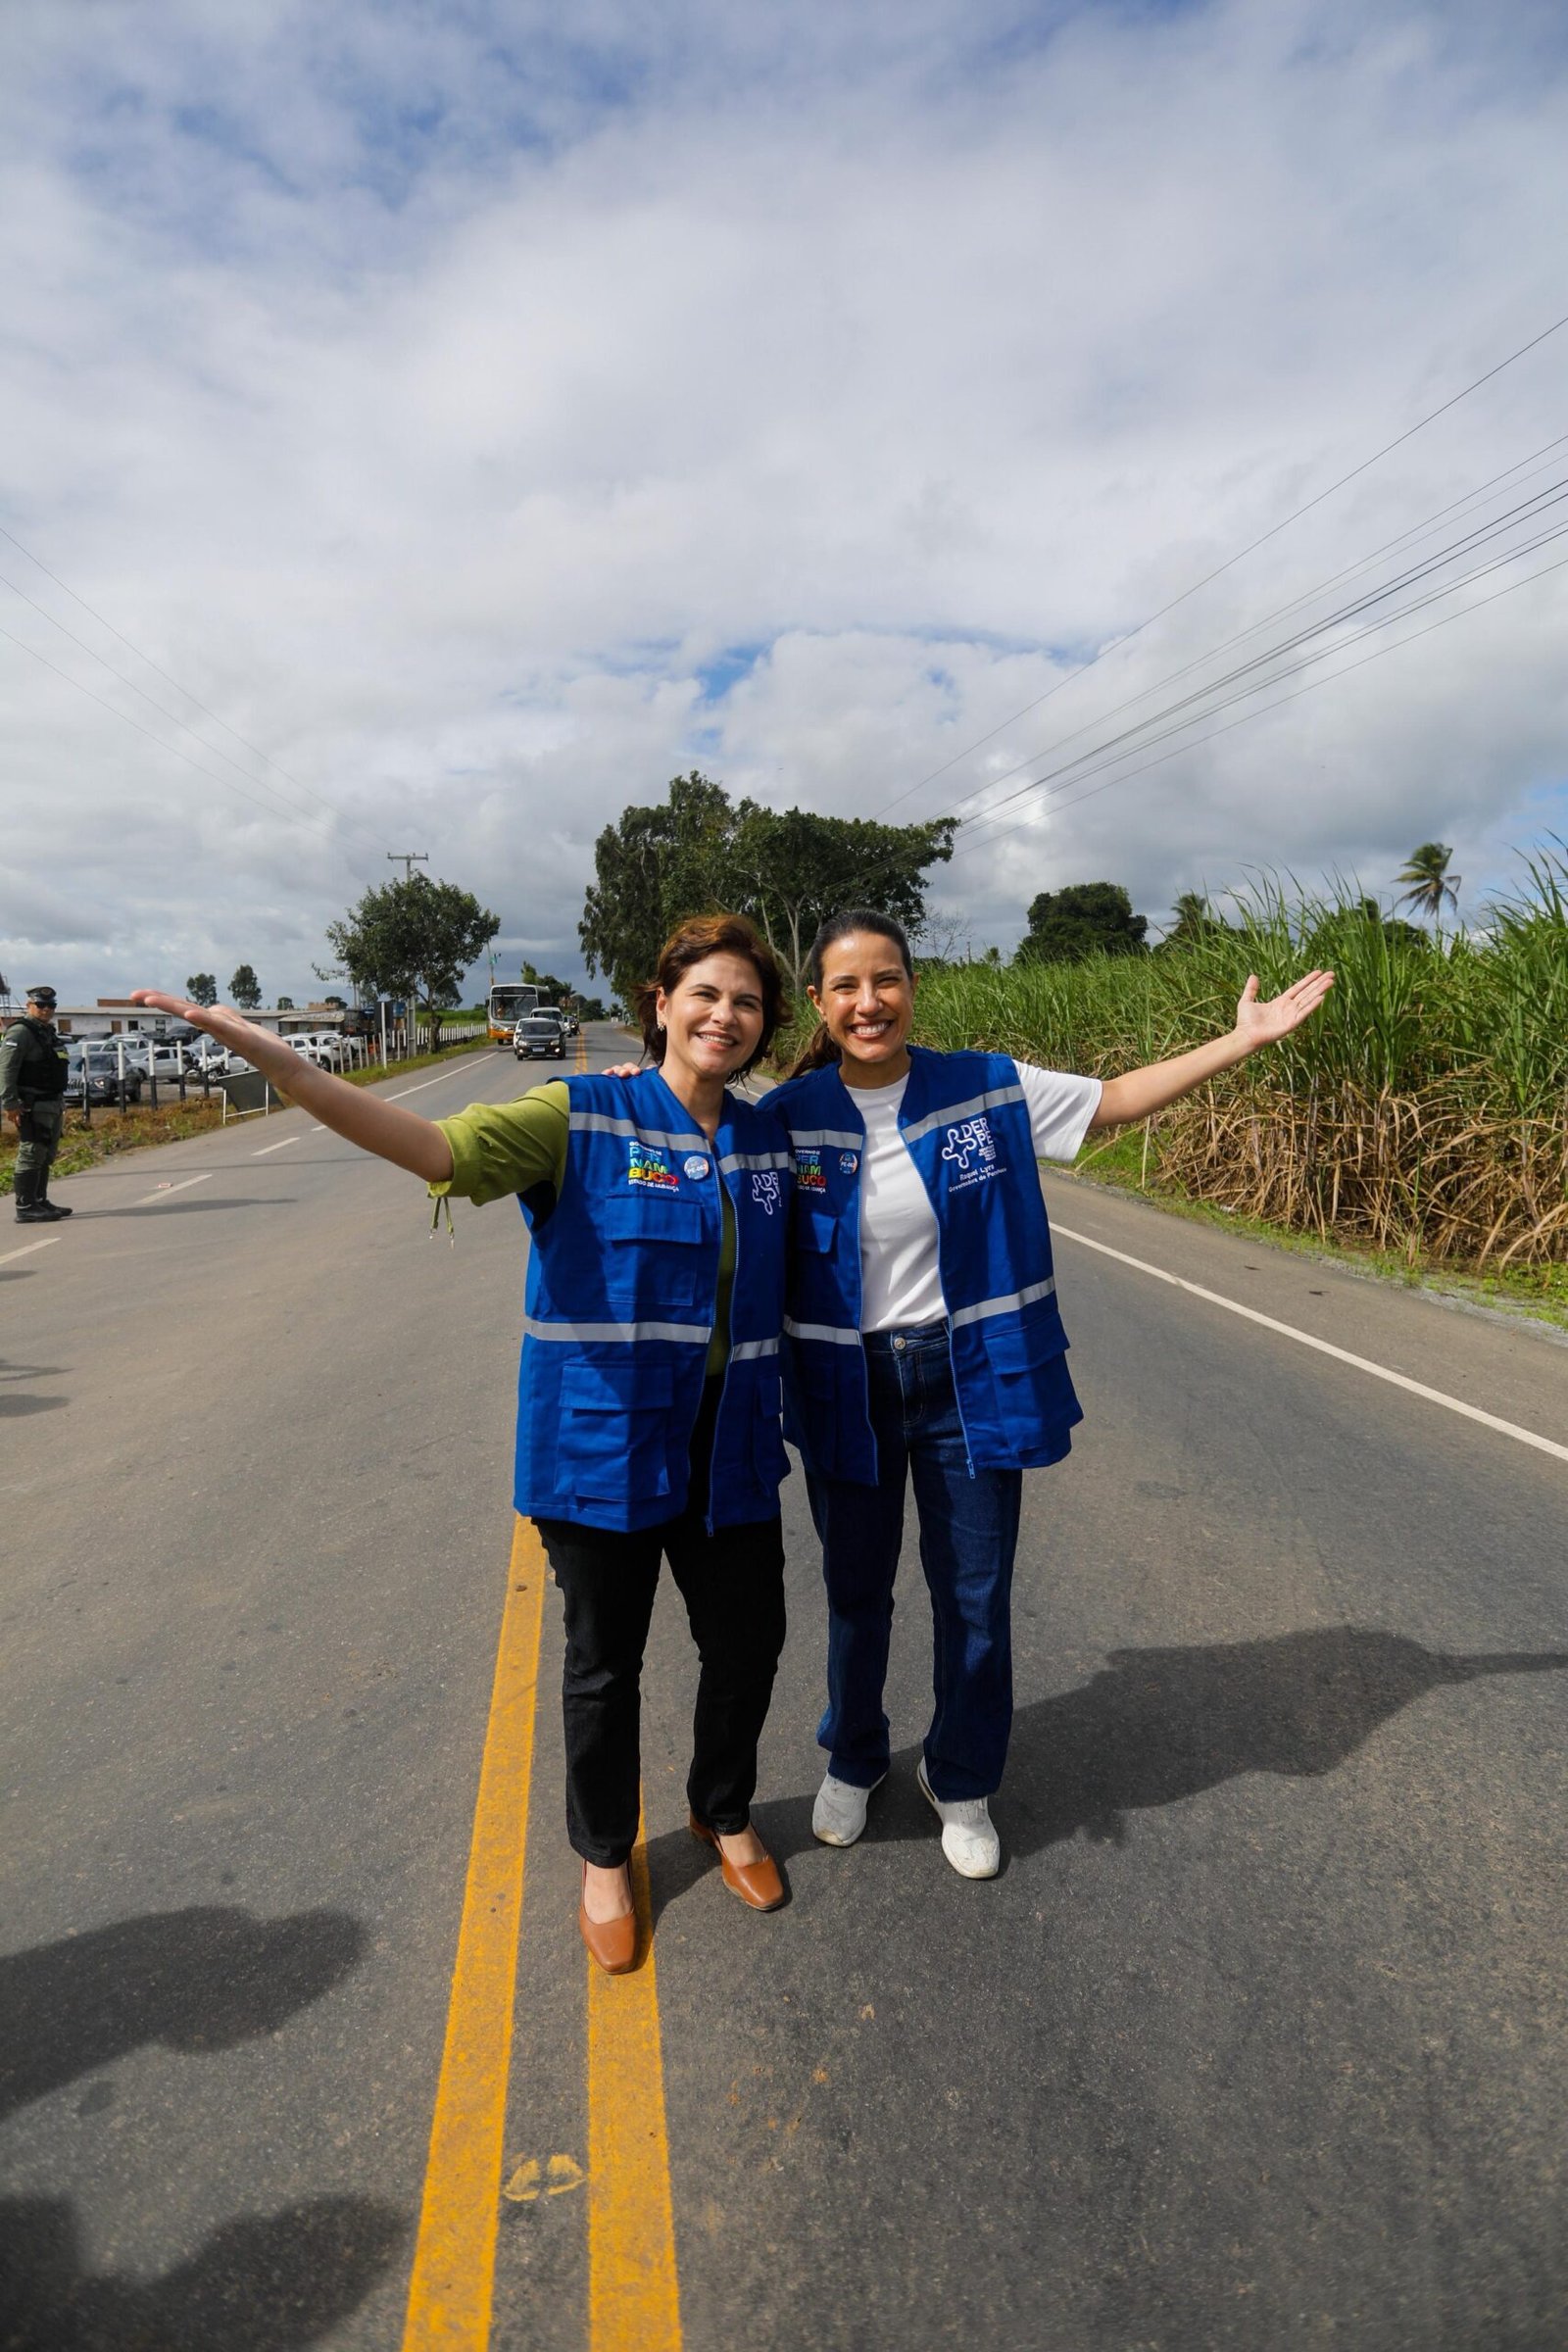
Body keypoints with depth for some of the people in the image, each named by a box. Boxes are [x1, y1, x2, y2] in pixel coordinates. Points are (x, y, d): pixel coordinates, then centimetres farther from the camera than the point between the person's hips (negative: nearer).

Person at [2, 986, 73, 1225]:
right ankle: (25, 1208, -8)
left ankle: (40, 1202, 22)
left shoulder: (50, 1033, 19)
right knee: (31, 1156, -10)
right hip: (32, 1106, -10)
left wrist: (61, 1104, 25)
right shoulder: (20, 1032, -10)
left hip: (52, 1105, 10)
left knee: (46, 1156, 14)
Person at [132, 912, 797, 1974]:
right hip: (601, 1442, -4)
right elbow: (438, 1147, -24)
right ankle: (605, 1856, 40)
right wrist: (275, 1059, -31)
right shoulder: (583, 1117, -11)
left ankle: (726, 1812, 46)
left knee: (748, 1640, 16)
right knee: (605, 1659, 13)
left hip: (726, 1448, 4)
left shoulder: (768, 1138, 3)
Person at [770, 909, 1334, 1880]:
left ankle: (963, 1779, 40)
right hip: (848, 1390, 0)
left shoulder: (986, 1089, -6)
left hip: (972, 1380, 1)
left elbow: (1114, 1101, 5)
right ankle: (854, 1761, 46)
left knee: (977, 1596, 12)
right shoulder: (790, 1116, -8)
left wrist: (1242, 1040, 3)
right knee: (856, 1591, 18)